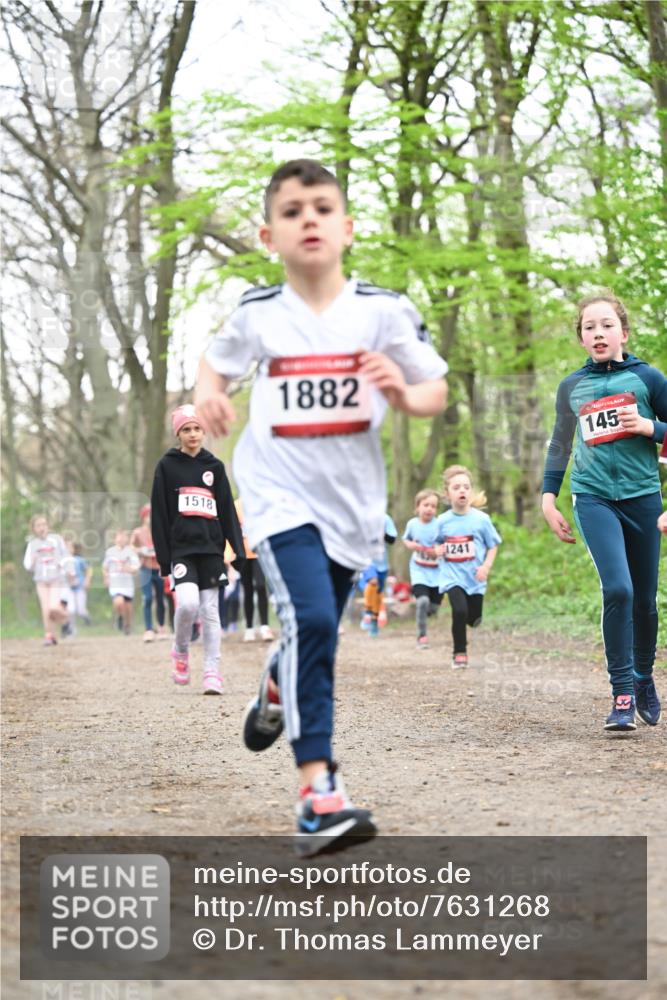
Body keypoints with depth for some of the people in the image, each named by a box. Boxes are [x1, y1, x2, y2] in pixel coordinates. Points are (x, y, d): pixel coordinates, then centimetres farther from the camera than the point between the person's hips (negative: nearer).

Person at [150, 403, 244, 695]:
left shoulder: (214, 466, 11)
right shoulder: (167, 466, 4)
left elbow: (228, 511, 12)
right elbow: (159, 514, 2)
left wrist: (239, 550, 3)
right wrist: (164, 558, -4)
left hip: (211, 548, 2)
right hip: (181, 548, -2)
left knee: (210, 609, 0)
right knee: (188, 602, -19)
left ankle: (212, 672, 3)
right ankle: (180, 652, 8)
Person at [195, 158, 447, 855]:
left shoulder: (384, 312, -4)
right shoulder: (258, 315, -3)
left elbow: (436, 393, 4)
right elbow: (216, 358, 17)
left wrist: (403, 394, -18)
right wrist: (208, 393, -5)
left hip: (352, 499, 3)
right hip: (279, 493, -2)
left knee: (317, 630, 17)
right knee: (310, 620, -22)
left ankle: (277, 690, 55)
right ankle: (318, 790, -22)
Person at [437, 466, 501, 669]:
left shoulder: (481, 519, -6)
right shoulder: (443, 521, -2)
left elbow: (493, 546, 1)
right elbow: (438, 544, 13)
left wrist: (486, 566, -12)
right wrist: (438, 549, -10)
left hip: (474, 578, 1)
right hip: (452, 576, -1)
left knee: (474, 619, 8)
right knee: (459, 611, -22)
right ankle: (459, 652, -5)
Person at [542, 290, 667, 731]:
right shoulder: (571, 387, 9)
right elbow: (560, 444, 20)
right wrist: (549, 499, 15)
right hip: (593, 497, 0)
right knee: (618, 588, -19)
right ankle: (622, 694, -13)